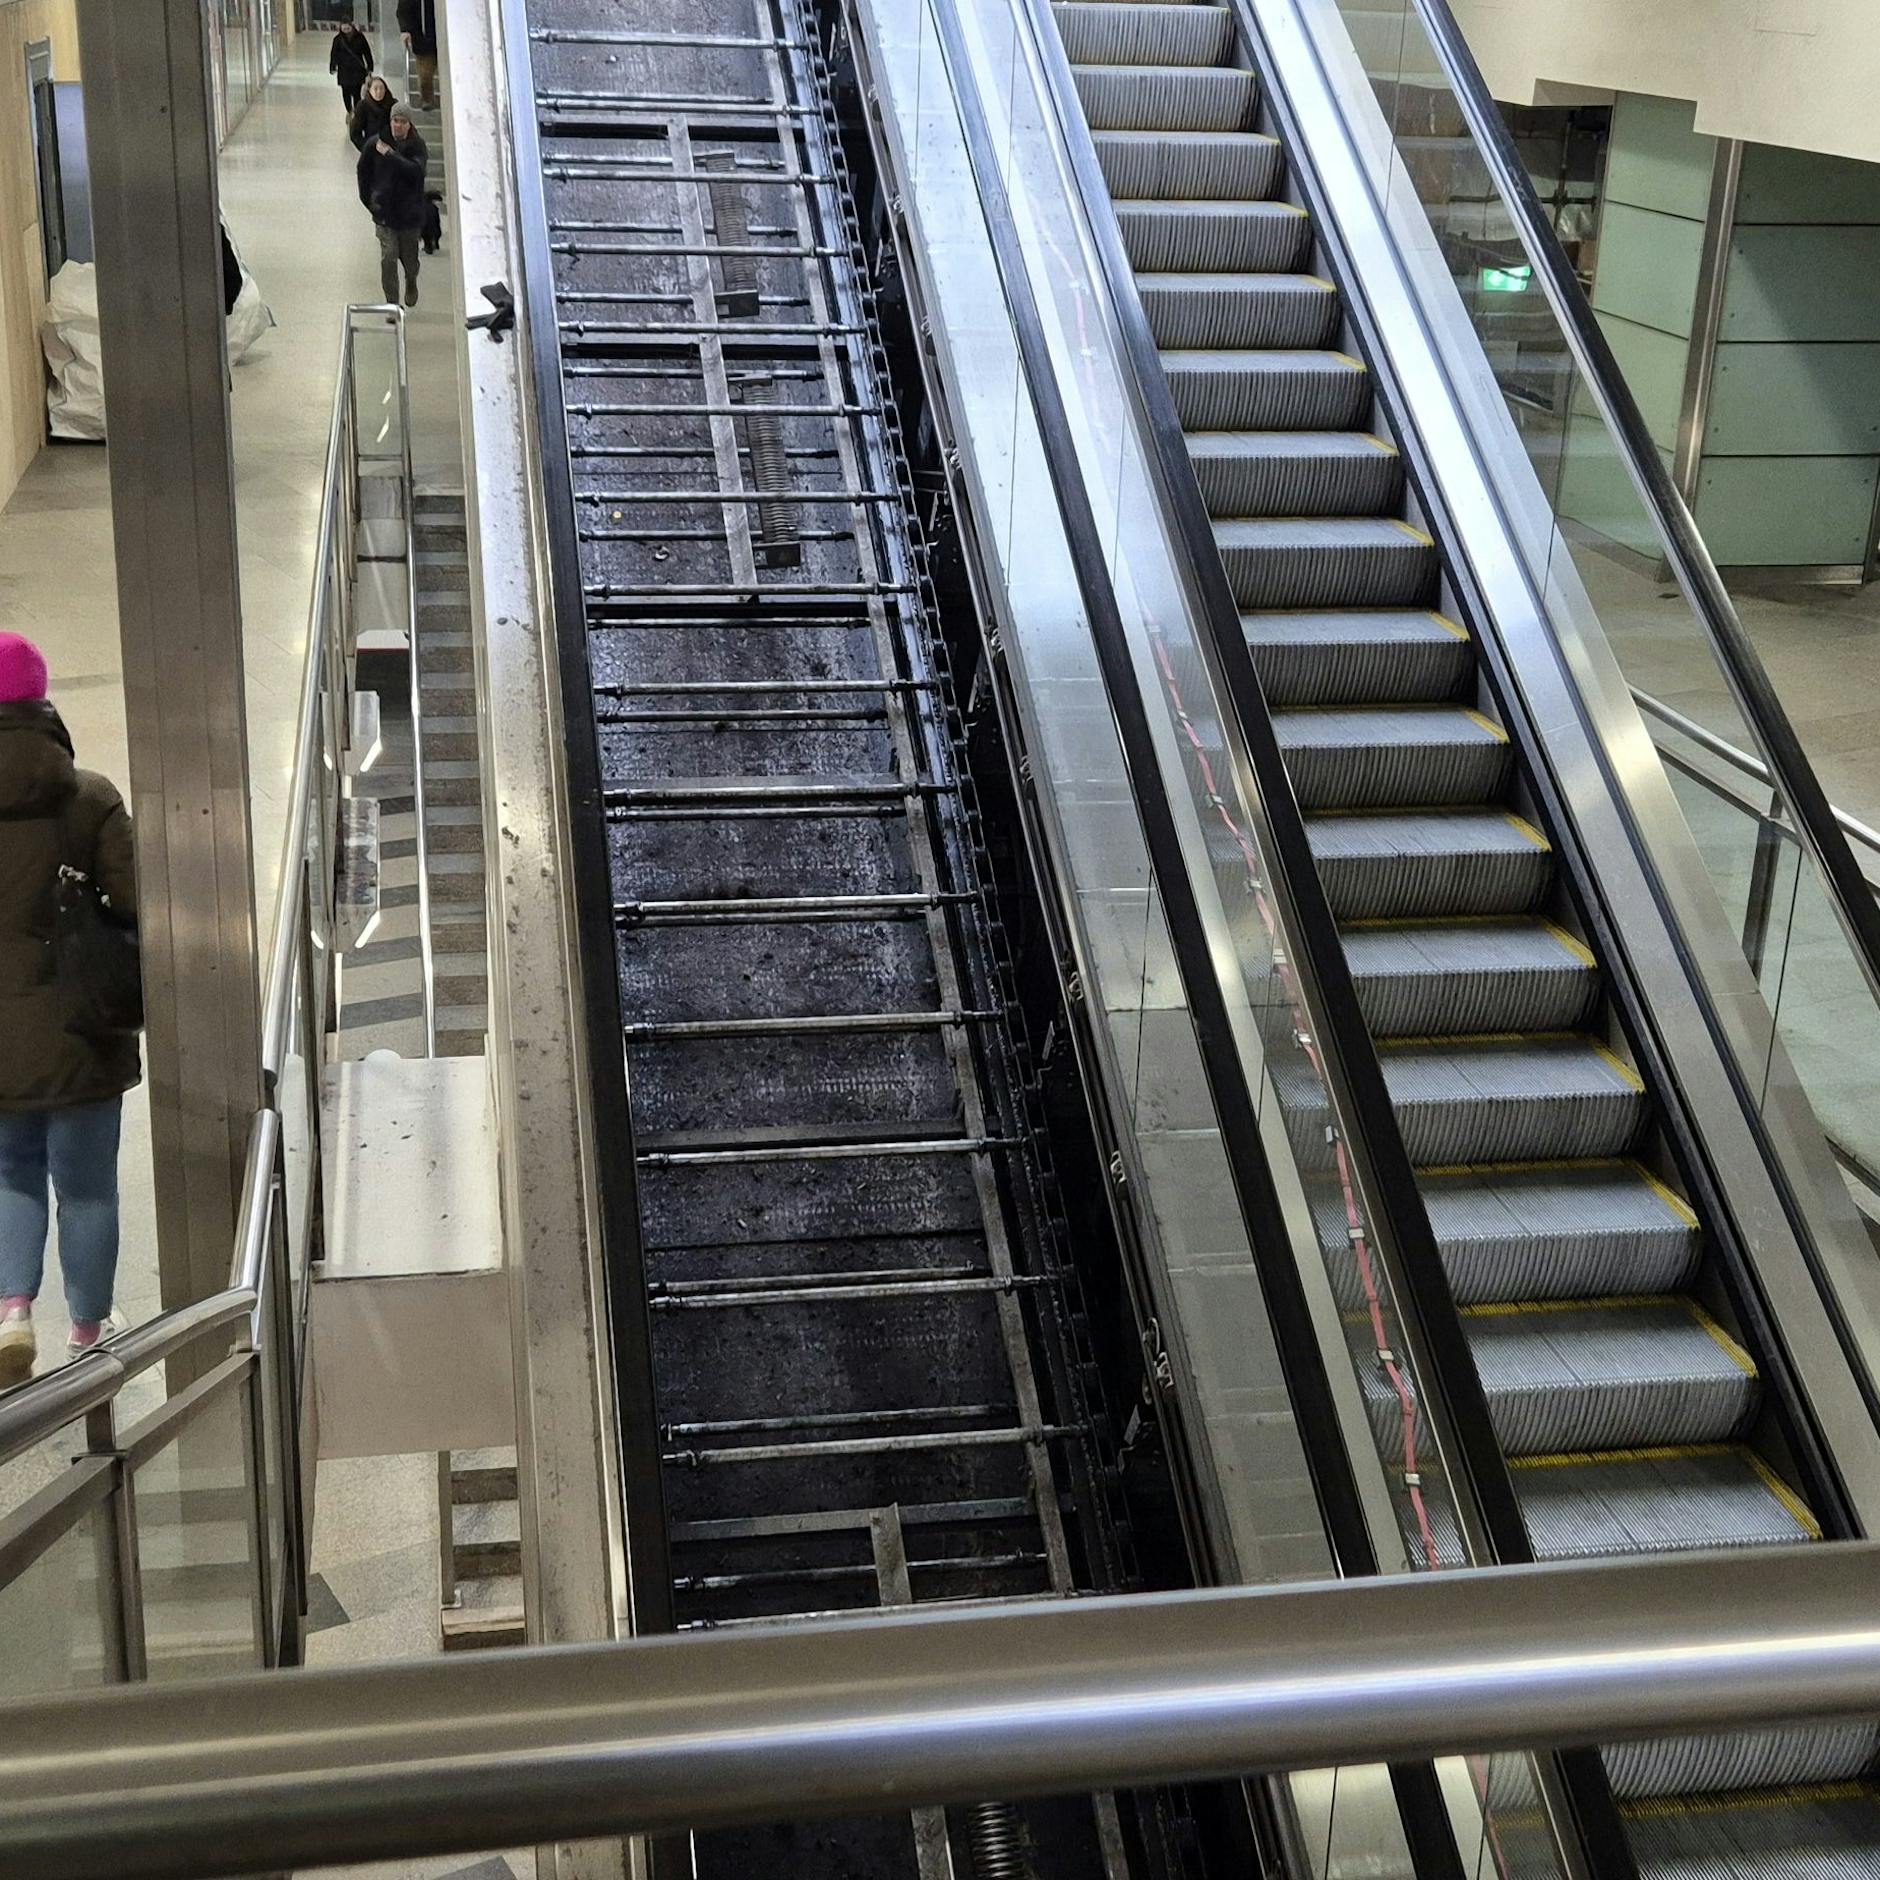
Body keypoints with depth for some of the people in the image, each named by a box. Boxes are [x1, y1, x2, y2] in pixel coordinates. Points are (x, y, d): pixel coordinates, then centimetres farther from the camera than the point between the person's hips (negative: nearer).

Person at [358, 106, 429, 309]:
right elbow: (363, 170, 10)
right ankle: (392, 304, -3)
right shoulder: (376, 144, -5)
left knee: (409, 257, 13)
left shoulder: (417, 145, -8)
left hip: (409, 211, 0)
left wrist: (390, 154, -27)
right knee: (388, 257, -12)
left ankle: (411, 282, 48)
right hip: (385, 210, 0)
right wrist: (368, 198, 7)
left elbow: (415, 170, -27)